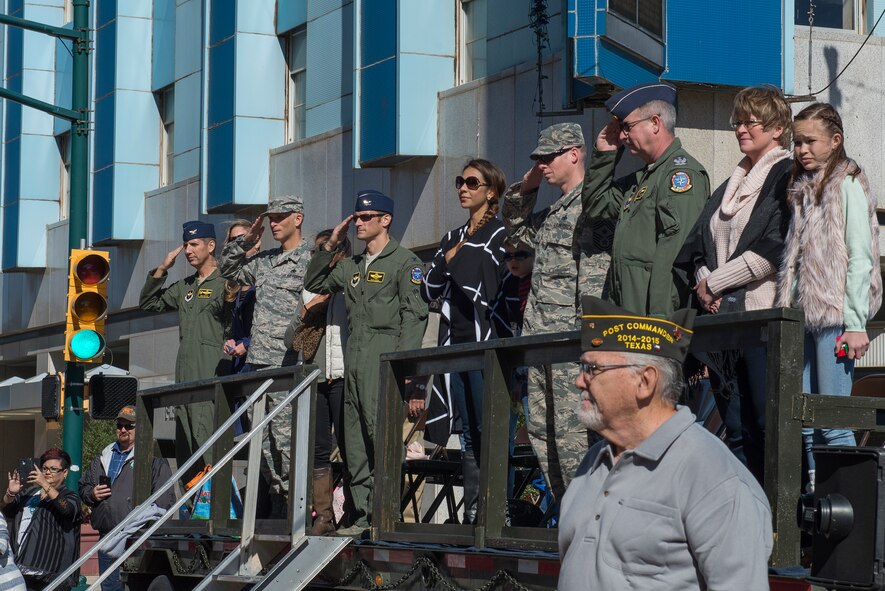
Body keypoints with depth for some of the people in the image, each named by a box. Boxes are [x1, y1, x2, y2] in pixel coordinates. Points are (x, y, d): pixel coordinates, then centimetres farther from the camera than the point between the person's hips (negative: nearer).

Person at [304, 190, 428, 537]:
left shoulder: (404, 262, -1)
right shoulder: (352, 266, 21)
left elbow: (414, 315, -9)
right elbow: (314, 284, 28)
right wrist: (330, 245, 17)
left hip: (384, 357, -8)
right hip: (354, 358, 8)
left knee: (382, 433, -15)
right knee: (356, 442, 4)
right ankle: (363, 516, 6)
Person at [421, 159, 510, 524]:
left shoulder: (500, 235, -3)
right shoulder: (452, 238, 19)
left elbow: (486, 291, -13)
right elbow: (429, 291, 13)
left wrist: (456, 261, -3)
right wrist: (447, 260, -2)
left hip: (486, 343, -7)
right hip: (456, 344, 7)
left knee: (489, 432, -11)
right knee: (469, 434, 7)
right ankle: (472, 513, 8)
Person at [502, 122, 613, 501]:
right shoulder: (550, 212, 21)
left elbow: (594, 271, -15)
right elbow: (516, 228, 40)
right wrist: (524, 188, 22)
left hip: (572, 341, -9)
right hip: (541, 340, 9)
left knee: (571, 430, -13)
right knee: (541, 431, 7)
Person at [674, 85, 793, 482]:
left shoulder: (787, 176, -2)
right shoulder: (731, 184, 23)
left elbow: (775, 249, -13)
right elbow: (695, 244, 18)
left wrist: (716, 283, -7)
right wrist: (702, 280, -3)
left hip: (762, 314, -7)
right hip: (721, 316, 7)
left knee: (766, 428, -9)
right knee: (736, 430, 6)